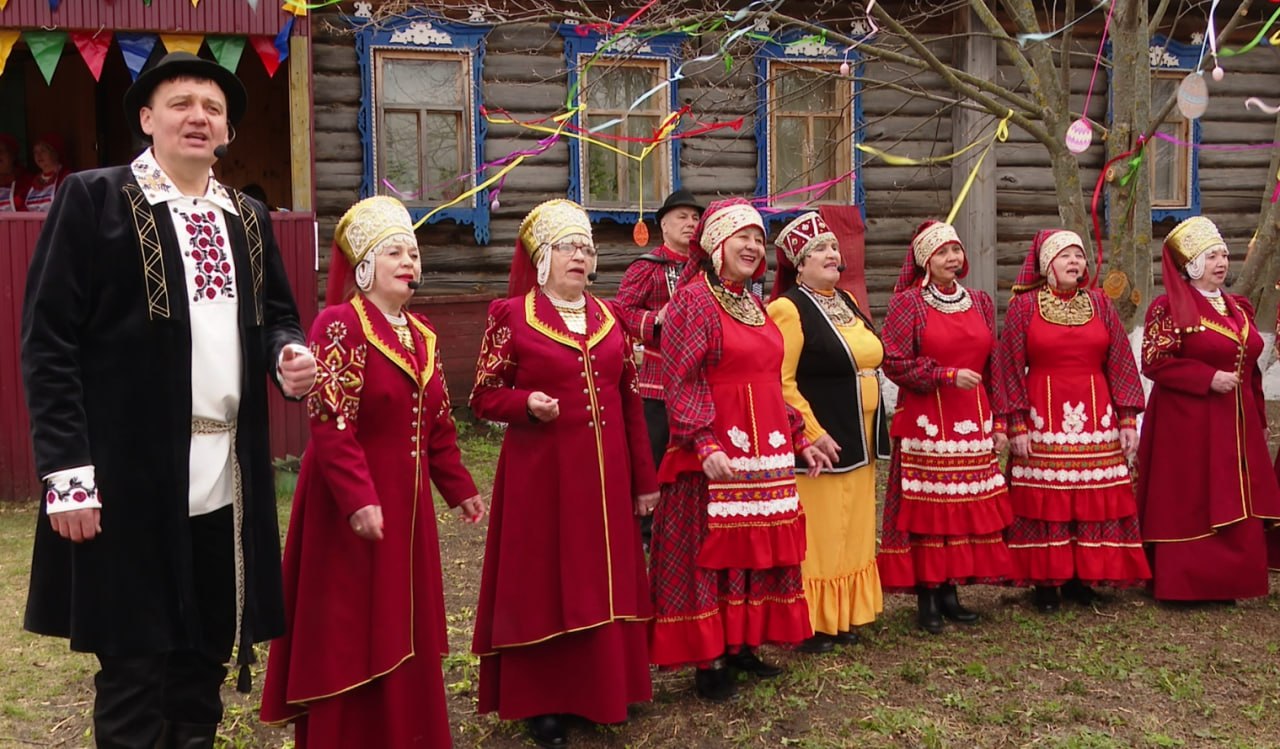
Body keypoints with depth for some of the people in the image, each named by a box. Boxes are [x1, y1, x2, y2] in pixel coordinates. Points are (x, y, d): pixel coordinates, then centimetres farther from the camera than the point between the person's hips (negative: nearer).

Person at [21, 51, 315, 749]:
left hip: (227, 478, 5)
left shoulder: (248, 219, 14)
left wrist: (288, 353, -4)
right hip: (130, 478, -5)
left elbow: (276, 314, 22)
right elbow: (47, 339, -7)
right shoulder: (93, 198, -2)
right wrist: (66, 470, -14)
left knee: (206, 654, 13)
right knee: (133, 664, 4)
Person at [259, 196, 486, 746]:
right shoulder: (338, 325, -13)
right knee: (350, 635, 1)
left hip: (407, 504, 8)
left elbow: (438, 423, 17)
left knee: (405, 630, 15)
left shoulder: (421, 333, 11)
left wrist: (458, 487, 17)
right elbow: (330, 423, -21)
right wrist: (359, 499, -28)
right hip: (352, 504, -8)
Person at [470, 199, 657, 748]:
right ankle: (541, 703, 14)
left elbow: (630, 401, 13)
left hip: (604, 475, 5)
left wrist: (644, 479, 12)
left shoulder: (607, 317, 11)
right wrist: (528, 403, -22)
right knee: (542, 584, 2)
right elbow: (484, 397, -1)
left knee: (603, 581, 11)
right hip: (540, 473, -4)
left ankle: (602, 689, 26)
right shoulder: (510, 315, -3)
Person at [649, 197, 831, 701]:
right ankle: (709, 659, 9)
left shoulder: (755, 306, 16)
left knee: (760, 547, 12)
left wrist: (798, 439, 18)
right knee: (711, 551, -1)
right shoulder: (693, 300, -8)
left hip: (767, 452, 8)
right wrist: (706, 445, -24)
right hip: (717, 454, -8)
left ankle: (742, 643, 24)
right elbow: (680, 382, -15)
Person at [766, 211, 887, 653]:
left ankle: (842, 618, 26)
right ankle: (809, 626, 9)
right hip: (819, 444, -9)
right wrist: (813, 434, -22)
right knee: (816, 536, -2)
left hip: (858, 442, 9)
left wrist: (870, 434, 19)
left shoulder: (846, 301, 14)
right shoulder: (789, 309, -12)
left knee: (851, 532, 14)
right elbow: (780, 383, -19)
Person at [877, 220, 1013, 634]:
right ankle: (926, 598, 7)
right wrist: (948, 375, -15)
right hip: (926, 423, -5)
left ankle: (949, 590, 17)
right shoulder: (908, 302, -2)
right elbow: (894, 362, -9)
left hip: (973, 423, 5)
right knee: (925, 508, -3)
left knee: (967, 508, 6)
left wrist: (997, 421, 12)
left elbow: (993, 367, 16)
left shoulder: (979, 302, 14)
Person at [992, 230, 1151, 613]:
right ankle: (1044, 581, 10)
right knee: (1044, 500, 0)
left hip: (1095, 419, 3)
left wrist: (1127, 418, 1)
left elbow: (1120, 363, 7)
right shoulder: (1024, 305, 1)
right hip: (1043, 420, -3)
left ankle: (1080, 578, 17)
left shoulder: (1100, 303, 8)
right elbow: (1009, 367, -2)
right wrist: (1017, 424, -8)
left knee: (1094, 500, 5)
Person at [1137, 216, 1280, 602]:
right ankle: (1184, 583, 6)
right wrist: (1208, 378, -19)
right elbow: (1154, 362, -14)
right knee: (1189, 505, -3)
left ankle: (1226, 581, 20)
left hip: (1236, 425, 7)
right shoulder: (1169, 308, -8)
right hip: (1188, 424, -7)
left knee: (1235, 505, 9)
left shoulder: (1238, 308, 14)